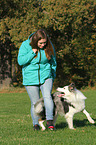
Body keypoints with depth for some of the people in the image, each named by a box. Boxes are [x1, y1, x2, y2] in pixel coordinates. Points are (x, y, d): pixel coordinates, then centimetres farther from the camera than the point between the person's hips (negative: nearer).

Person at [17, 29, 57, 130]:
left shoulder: (49, 47, -2)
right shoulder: (25, 45, -8)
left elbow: (53, 63, 12)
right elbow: (20, 61, -13)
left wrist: (52, 76, 16)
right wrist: (33, 52, -20)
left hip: (45, 76, 1)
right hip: (30, 78, -1)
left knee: (47, 96, -21)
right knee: (35, 102, 2)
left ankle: (49, 120, -23)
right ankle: (36, 124, 16)